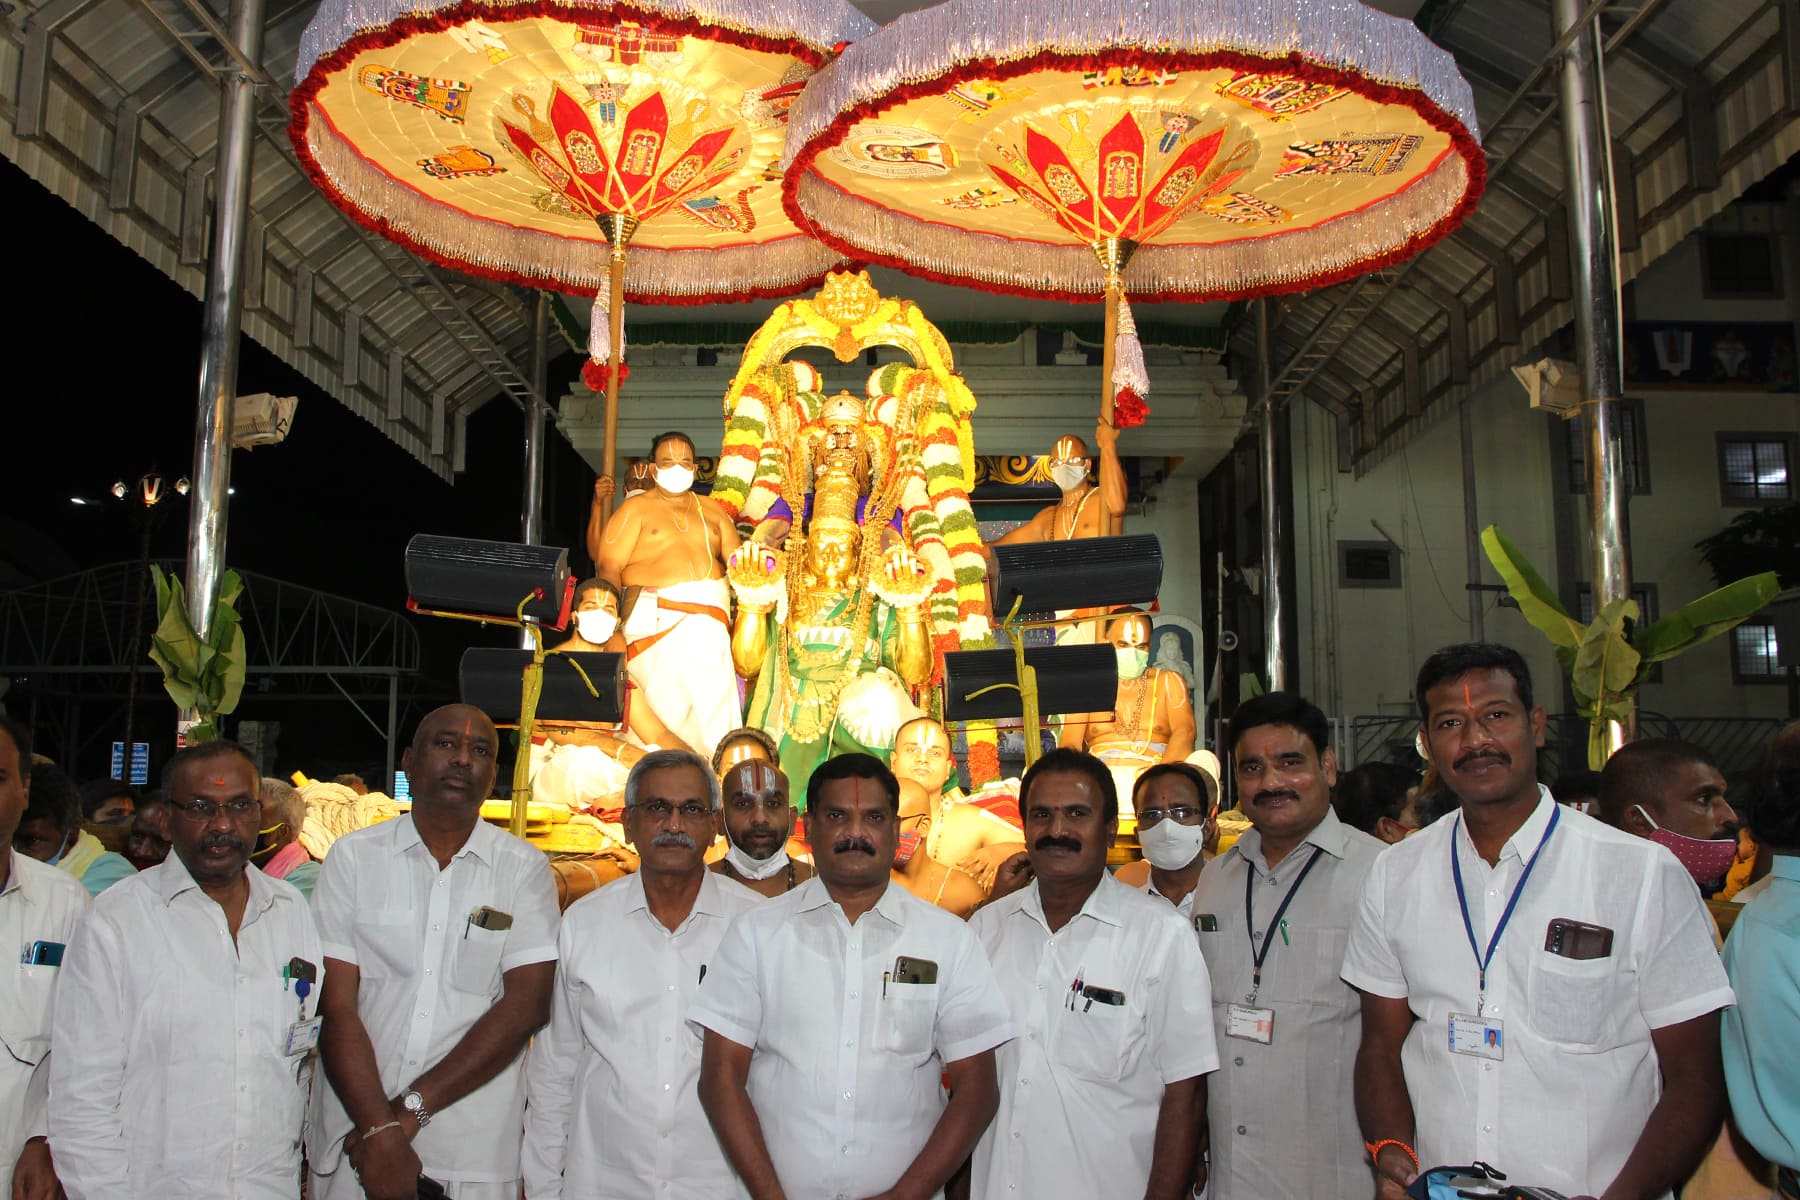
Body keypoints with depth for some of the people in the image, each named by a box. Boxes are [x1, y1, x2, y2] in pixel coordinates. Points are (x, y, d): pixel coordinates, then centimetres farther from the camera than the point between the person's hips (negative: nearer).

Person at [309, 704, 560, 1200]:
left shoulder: (524, 868, 0)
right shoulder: (353, 856, 1)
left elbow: (526, 1005, -8)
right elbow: (336, 1006, -5)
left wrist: (411, 1107, -15)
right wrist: (380, 1132, -16)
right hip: (354, 1144, 0)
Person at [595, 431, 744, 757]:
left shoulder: (711, 509, 25)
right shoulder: (636, 508, 11)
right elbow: (608, 566, 1)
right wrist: (617, 616, -12)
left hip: (712, 612, 3)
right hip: (658, 615, -3)